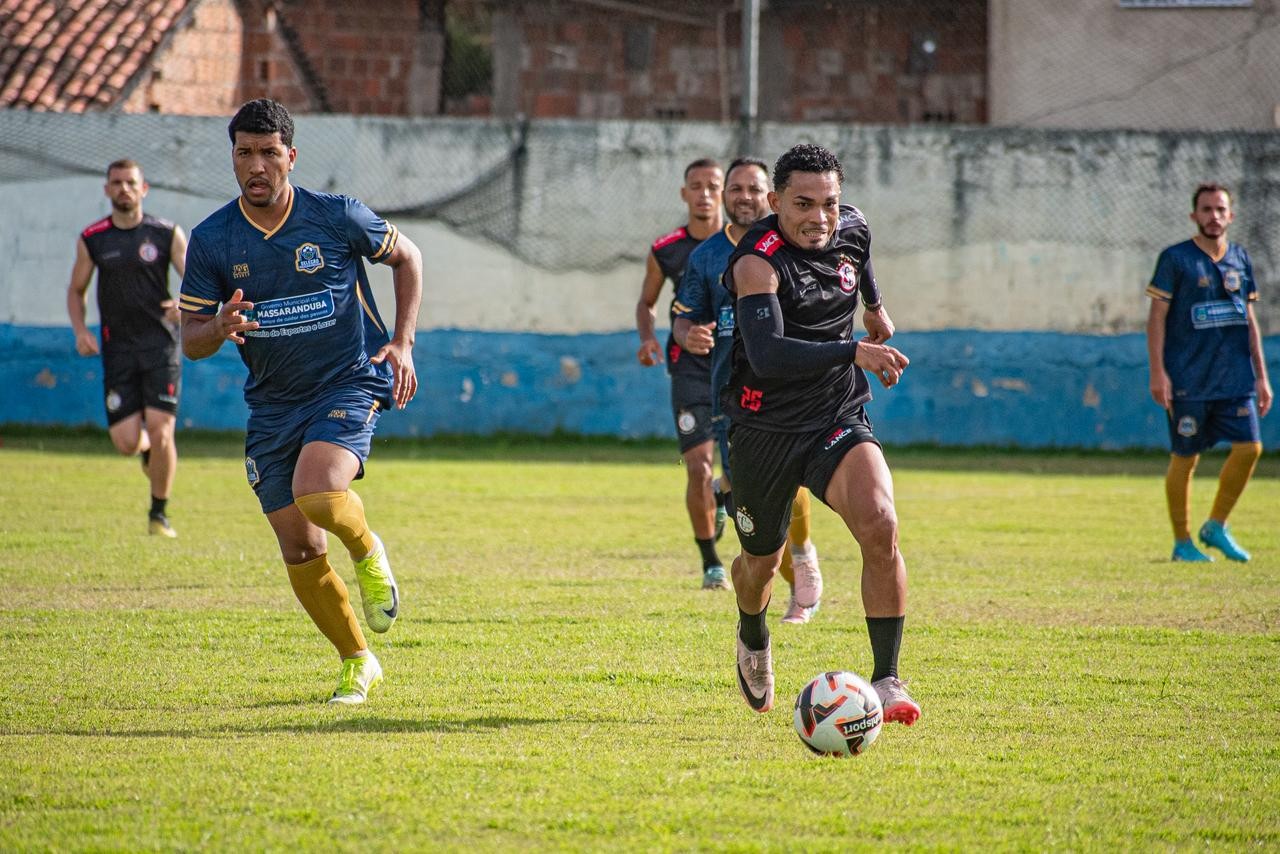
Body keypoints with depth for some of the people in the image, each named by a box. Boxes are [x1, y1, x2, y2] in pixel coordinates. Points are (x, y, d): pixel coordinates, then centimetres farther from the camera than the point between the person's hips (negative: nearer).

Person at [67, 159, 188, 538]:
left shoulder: (167, 234, -1)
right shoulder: (92, 239, 4)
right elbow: (76, 290, 15)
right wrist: (80, 331, -2)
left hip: (160, 343, -1)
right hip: (117, 349, 1)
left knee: (160, 432, -12)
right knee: (126, 442, -5)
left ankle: (159, 514, 6)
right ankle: (149, 451, 34)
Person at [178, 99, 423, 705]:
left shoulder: (338, 217, -8)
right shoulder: (211, 240, -4)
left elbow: (406, 257, 9)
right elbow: (191, 341, 1)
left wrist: (401, 343, -2)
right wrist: (220, 328, -23)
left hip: (349, 383, -3)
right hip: (272, 403, 3)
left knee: (317, 493, -31)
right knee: (300, 553, 2)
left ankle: (367, 552, 4)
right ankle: (357, 663, 22)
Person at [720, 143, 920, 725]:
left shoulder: (852, 230, -2)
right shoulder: (758, 262, -22)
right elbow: (766, 355, -37)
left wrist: (875, 309, 36)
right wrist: (852, 351, -46)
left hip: (839, 420, 3)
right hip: (764, 431, -3)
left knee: (879, 526, -24)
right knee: (762, 562, 15)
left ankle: (886, 681, -18)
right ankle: (753, 642, 52)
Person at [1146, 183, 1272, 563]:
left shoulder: (1240, 259, 12)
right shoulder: (1175, 259, -3)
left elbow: (1250, 321, 17)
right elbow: (1156, 318, -5)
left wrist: (1261, 376, 14)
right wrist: (1158, 373, -12)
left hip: (1236, 379, 4)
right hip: (1189, 381, -4)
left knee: (1249, 446, -6)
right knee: (1185, 458, 0)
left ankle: (1216, 526, 11)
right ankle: (1182, 542, 12)